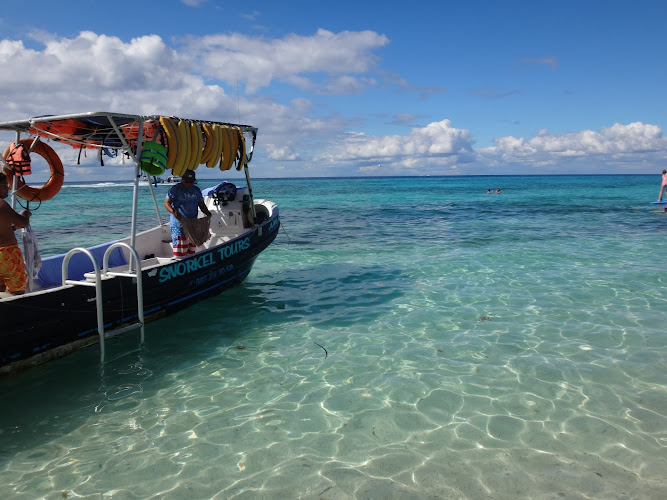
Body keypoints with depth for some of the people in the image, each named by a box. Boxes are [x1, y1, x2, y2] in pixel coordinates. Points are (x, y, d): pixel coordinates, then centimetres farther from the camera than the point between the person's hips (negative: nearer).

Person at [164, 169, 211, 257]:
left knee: (191, 247, 9)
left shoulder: (197, 190, 14)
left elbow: (201, 204, 18)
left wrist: (207, 213, -3)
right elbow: (167, 203, -9)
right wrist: (173, 212, -29)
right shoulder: (174, 189, -3)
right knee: (180, 250, -11)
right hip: (178, 224, -6)